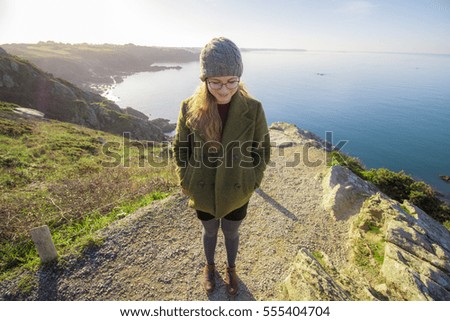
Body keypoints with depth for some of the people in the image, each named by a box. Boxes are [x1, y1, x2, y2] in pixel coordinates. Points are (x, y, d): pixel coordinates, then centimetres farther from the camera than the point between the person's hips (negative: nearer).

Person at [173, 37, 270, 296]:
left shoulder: (253, 109, -18)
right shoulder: (190, 107, -16)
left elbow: (263, 150, -4)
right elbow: (180, 148, -3)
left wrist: (252, 183, -4)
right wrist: (186, 183, -3)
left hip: (236, 193, 0)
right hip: (203, 192, 1)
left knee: (231, 233, 24)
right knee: (209, 231, 26)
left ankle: (231, 269, 56)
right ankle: (210, 266, 57)